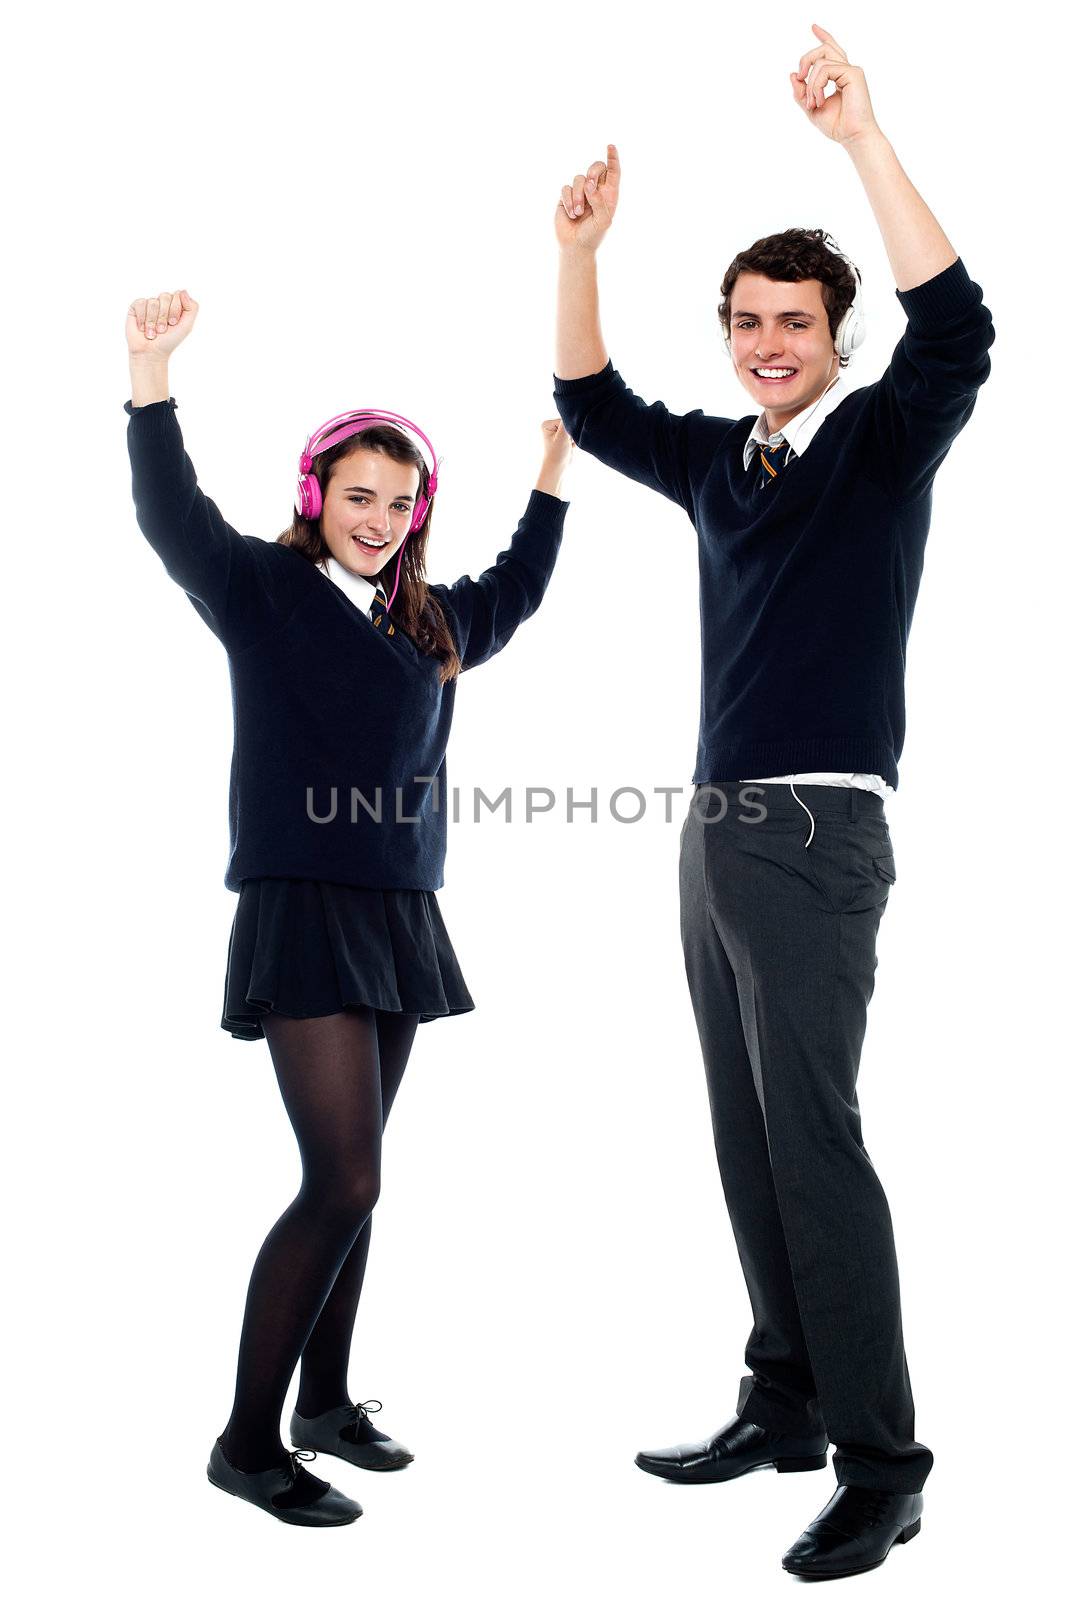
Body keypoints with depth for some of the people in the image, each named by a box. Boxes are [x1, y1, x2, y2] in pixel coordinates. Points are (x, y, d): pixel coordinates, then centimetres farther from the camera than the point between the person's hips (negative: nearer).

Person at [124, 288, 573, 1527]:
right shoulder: (264, 590, -2)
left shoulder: (430, 621, 13)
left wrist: (555, 462, 33)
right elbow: (172, 518, -18)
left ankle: (325, 1400, 28)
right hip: (304, 909, -7)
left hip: (400, 915, 7)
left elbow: (515, 591, 32)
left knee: (352, 1177, 14)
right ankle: (248, 1439, 2)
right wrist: (151, 372, -30)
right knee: (344, 1181, -12)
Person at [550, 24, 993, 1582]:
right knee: (747, 1135, 10)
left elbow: (958, 333, -20)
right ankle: (785, 1406, 22)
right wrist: (579, 253, 9)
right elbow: (593, 409, 21)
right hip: (717, 827, 7)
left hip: (816, 833, -7)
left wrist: (863, 137, -24)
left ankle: (882, 1466, -1)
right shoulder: (720, 460, 16)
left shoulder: (881, 440, -2)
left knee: (813, 1135, -10)